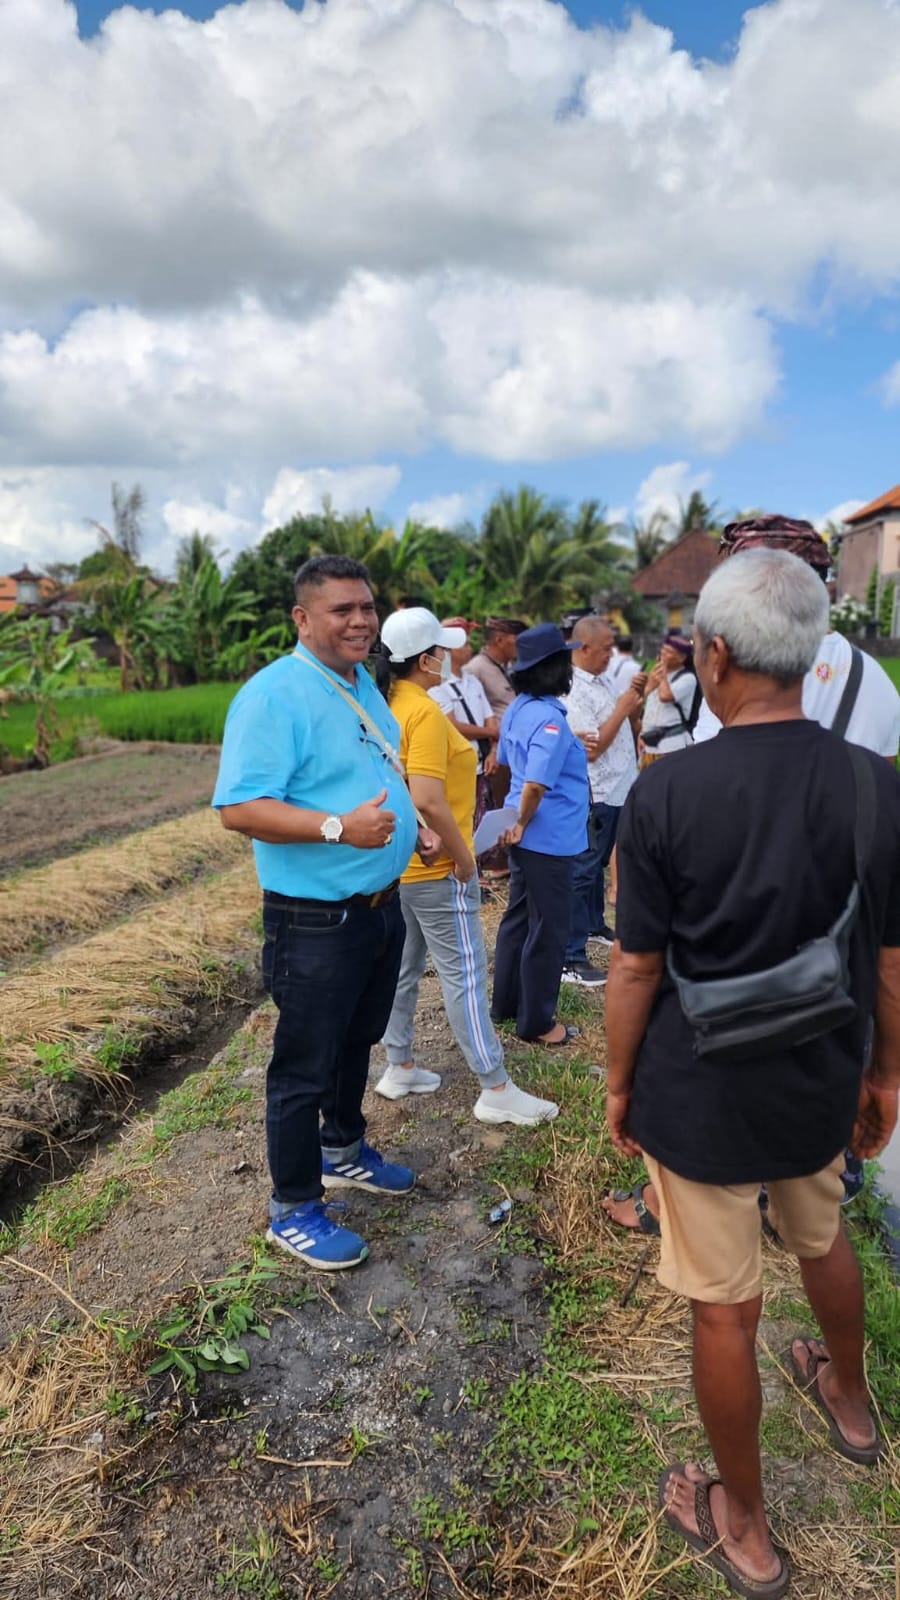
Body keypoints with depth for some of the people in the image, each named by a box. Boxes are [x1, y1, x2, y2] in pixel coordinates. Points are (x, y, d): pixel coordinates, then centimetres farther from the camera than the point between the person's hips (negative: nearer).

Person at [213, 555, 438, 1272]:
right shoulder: (273, 695, -20)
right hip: (317, 922, -9)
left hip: (381, 905, 9)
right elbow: (239, 808, -26)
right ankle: (293, 1210, 26)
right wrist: (340, 827, -34)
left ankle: (343, 1151, 48)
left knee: (356, 1043, 25)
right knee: (305, 1068, 7)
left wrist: (410, 826, 9)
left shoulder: (362, 684, 9)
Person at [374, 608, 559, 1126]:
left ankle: (400, 1068, 31)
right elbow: (428, 801, -28)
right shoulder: (425, 712, -22)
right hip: (435, 869, -9)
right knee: (466, 975, -1)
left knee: (404, 966, 18)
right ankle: (497, 1090, 9)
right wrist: (464, 857, -18)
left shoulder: (389, 700, 3)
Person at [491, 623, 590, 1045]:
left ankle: (505, 1003, 33)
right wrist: (522, 826, -15)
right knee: (548, 930, 5)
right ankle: (536, 1020, 19)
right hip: (549, 838, -9)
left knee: (519, 918, 20)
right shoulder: (549, 718, -23)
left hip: (526, 836, 9)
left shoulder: (518, 709, 5)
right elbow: (536, 784, -31)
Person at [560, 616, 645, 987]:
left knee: (598, 864, 23)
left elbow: (628, 718, 21)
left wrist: (636, 697, 3)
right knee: (582, 872, -5)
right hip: (595, 793, -9)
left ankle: (595, 925, 41)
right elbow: (592, 748, -23)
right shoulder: (574, 690, -20)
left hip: (618, 787, 9)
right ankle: (571, 959, 0)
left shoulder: (605, 679, 8)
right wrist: (621, 709, -16)